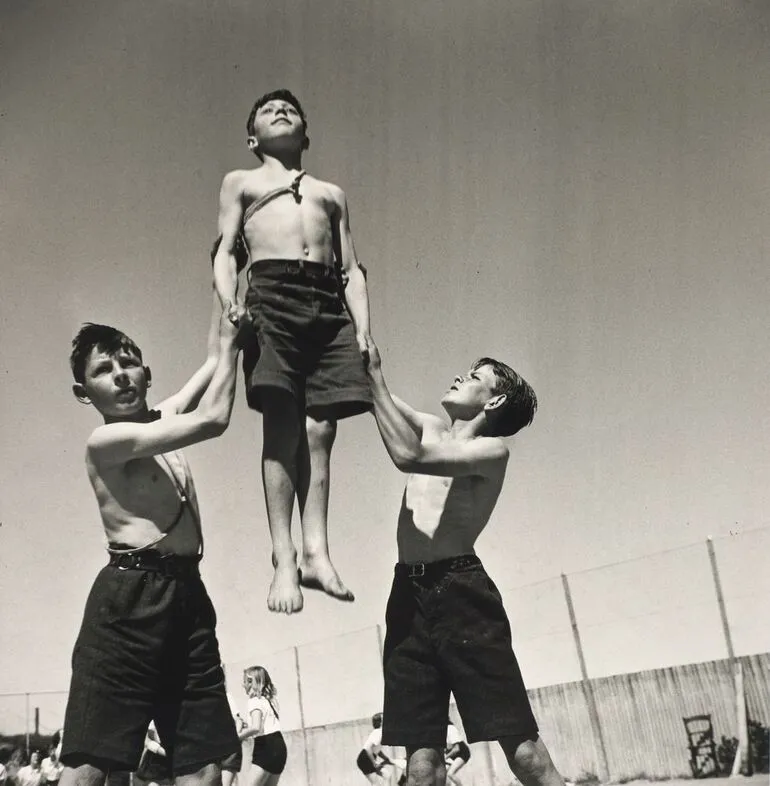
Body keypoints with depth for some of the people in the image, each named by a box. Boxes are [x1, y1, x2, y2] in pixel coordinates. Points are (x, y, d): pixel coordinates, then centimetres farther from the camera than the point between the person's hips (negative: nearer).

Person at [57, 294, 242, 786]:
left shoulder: (159, 422, 16)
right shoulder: (106, 441, -8)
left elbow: (215, 360, 25)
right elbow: (213, 419, -14)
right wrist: (231, 344, -1)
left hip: (187, 597, 8)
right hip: (131, 598, -8)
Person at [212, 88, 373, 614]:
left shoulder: (332, 193, 29)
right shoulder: (241, 182, 24)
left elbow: (352, 270, 18)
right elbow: (225, 253, 10)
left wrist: (363, 333, 2)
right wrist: (230, 302, -11)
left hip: (329, 306, 2)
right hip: (272, 297, -2)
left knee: (319, 431, -8)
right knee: (283, 430, -11)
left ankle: (316, 552, -10)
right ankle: (284, 559, -12)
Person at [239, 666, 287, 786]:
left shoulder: (255, 701, -10)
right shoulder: (268, 699, 16)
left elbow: (256, 728, -25)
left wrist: (237, 737, -14)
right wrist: (246, 726, 16)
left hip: (266, 746, -9)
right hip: (278, 745, 9)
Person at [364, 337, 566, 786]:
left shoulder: (491, 450, -3)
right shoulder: (432, 431, 19)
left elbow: (408, 455, -16)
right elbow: (380, 396, 23)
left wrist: (376, 378, -11)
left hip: (461, 593, -6)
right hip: (409, 596, 6)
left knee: (521, 747, -7)